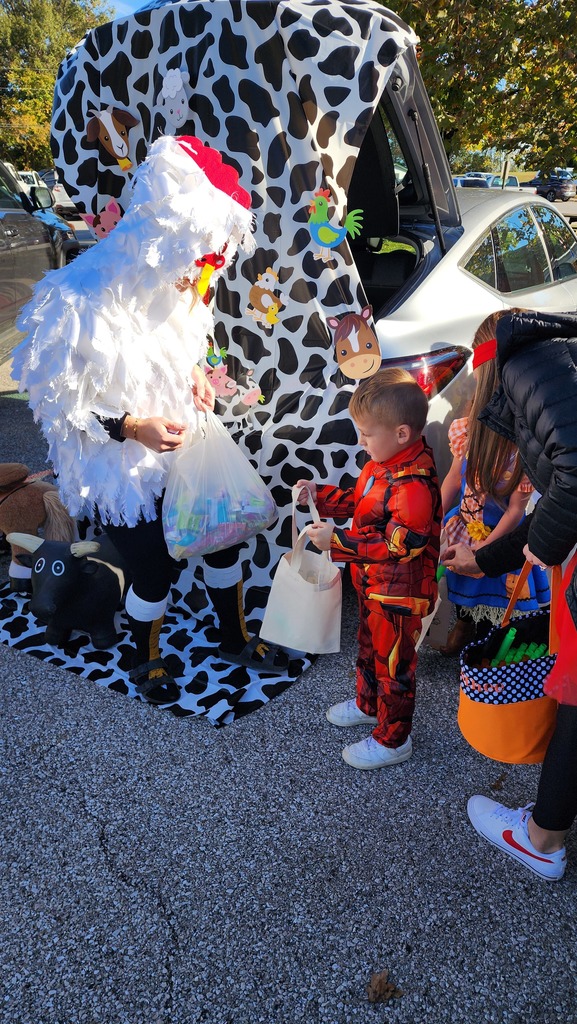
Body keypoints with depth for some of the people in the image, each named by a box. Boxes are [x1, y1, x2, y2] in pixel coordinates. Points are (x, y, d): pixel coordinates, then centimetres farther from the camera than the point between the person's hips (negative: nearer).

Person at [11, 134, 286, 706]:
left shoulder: (173, 287, -7)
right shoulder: (80, 306, -30)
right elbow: (57, 400, -20)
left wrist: (196, 375, -6)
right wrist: (131, 427, -26)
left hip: (183, 446, 7)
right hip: (122, 472, -6)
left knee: (222, 538, 15)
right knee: (155, 571, 8)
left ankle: (234, 639, 44)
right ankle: (145, 662, 42)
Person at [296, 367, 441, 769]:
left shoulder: (414, 483, -32)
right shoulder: (386, 461, -2)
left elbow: (399, 544, -31)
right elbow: (361, 501, 13)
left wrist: (338, 541, -31)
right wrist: (321, 495, 3)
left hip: (398, 592, -9)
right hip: (373, 583, 9)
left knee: (393, 663, 8)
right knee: (370, 645, 28)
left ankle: (393, 740, 28)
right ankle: (367, 704, 52)